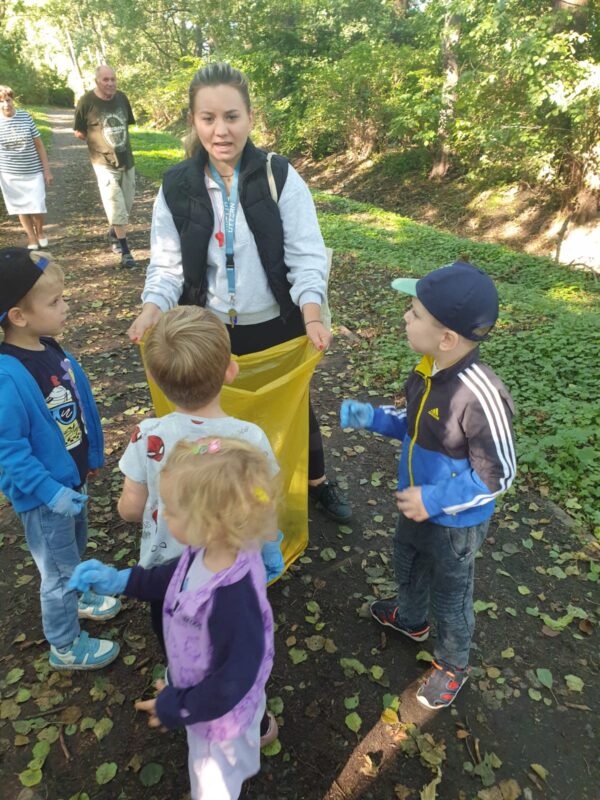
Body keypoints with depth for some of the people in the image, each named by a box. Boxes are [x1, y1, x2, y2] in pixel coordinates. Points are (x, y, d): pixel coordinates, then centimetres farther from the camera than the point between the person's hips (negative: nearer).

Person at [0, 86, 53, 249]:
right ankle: (32, 239, 22)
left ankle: (40, 231, 29)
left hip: (33, 172, -1)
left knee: (38, 208, -1)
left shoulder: (25, 117, -5)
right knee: (21, 208, 7)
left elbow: (39, 145, 0)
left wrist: (47, 170, -2)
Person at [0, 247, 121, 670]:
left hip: (72, 477, 7)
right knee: (59, 567, 13)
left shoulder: (51, 349, -6)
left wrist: (91, 458, 12)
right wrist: (51, 492, -25)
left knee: (75, 551, 30)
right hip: (46, 493, -7)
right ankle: (66, 647, 36)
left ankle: (78, 598, 57)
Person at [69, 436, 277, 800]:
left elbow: (234, 678, -31)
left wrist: (179, 707, -18)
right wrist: (120, 580, 0)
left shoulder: (234, 597, -46)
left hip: (219, 707, -6)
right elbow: (174, 577, 3)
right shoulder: (207, 553, -22)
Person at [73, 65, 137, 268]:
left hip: (127, 159, 5)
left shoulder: (122, 97, 1)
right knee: (116, 208, -10)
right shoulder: (87, 101, -10)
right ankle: (125, 251, -3)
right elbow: (78, 132, -1)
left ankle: (114, 233, 39)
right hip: (104, 163, -5)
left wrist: (119, 140, 9)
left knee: (127, 205, 14)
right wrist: (98, 142, -2)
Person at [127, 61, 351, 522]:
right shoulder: (177, 187, -5)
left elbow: (307, 256, -12)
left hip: (277, 326, -1)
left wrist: (311, 315, -27)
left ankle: (318, 483, 45)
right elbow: (168, 265, -3)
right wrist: (153, 308, -22)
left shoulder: (281, 177, -10)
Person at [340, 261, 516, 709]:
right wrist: (373, 418, -7)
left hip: (456, 523, -8)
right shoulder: (428, 369, -13)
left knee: (450, 597, 18)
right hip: (417, 504, 8)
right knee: (407, 564, 32)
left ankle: (452, 666, 48)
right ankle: (410, 619, 64)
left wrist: (435, 501, -26)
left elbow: (497, 476, -24)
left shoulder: (481, 396, -36)